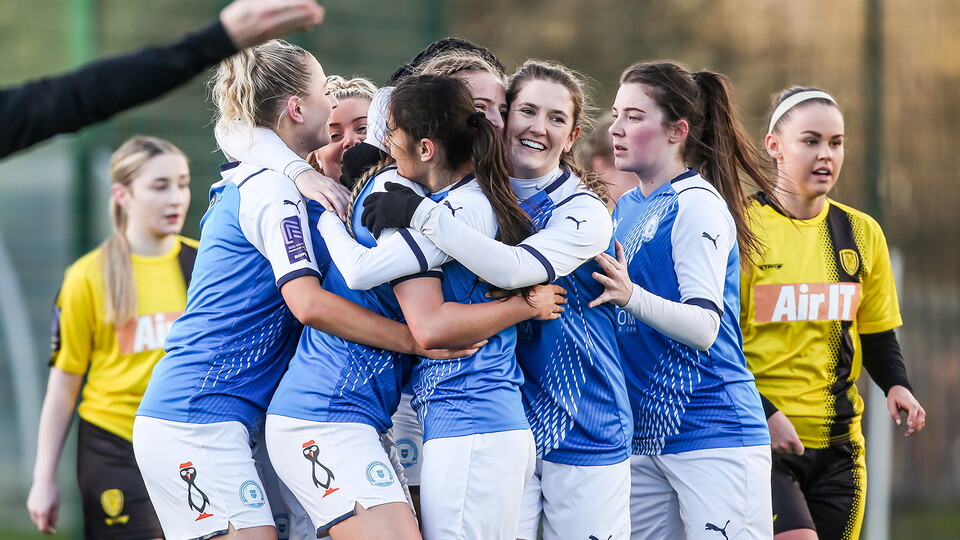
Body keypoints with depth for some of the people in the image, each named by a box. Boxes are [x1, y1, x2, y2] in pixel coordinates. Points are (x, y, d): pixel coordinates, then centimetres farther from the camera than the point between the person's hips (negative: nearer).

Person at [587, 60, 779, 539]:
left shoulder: (698, 205, -10)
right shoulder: (625, 208, 14)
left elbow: (704, 328, -19)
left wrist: (631, 295, -34)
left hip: (712, 434, -8)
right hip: (642, 436, 8)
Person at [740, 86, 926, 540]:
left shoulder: (862, 233, 10)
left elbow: (878, 334, 17)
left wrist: (896, 385, -3)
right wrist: (764, 414, -17)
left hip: (838, 445, 5)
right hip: (761, 439, -5)